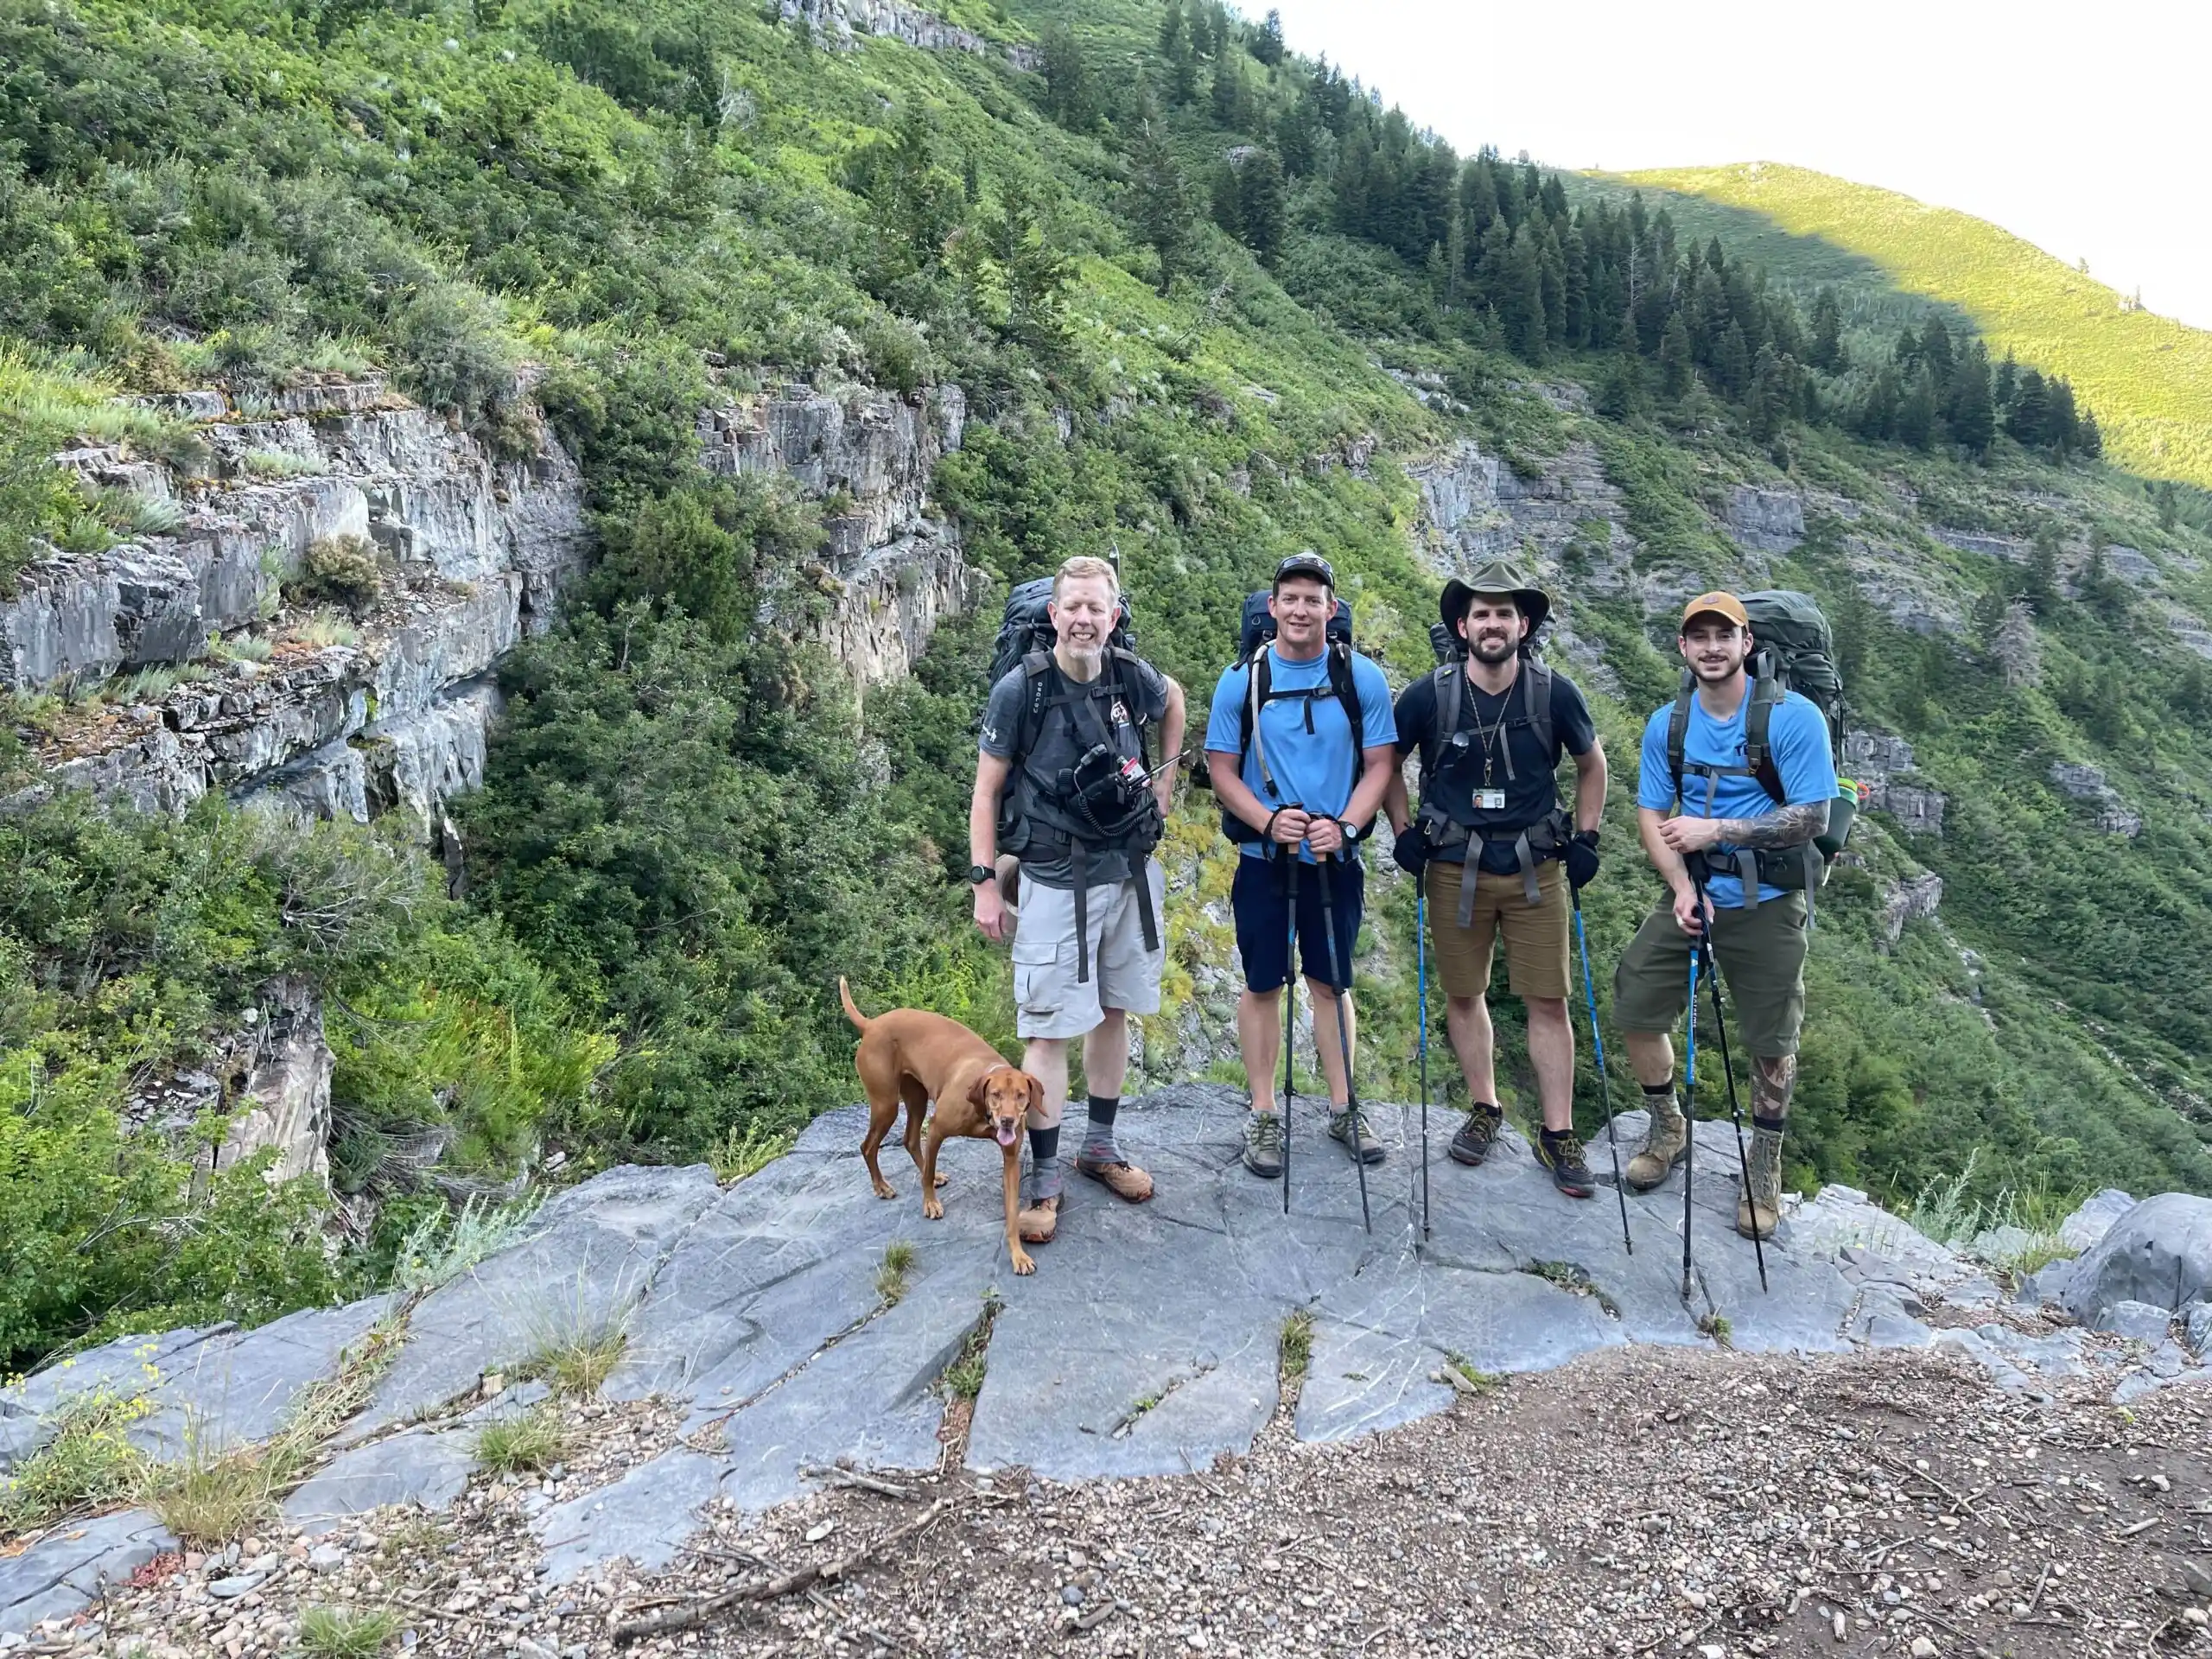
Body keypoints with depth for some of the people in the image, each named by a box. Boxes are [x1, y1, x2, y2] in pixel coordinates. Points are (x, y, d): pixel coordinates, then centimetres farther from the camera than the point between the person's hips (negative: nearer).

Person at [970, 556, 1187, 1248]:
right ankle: (1043, 1179, 10)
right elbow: (986, 790, -7)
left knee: (1113, 1013, 15)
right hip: (1057, 884, -4)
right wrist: (984, 884, -10)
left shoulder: (1133, 678, -3)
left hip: (1131, 875, 4)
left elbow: (1174, 699, 23)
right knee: (1049, 1030, -2)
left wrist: (1166, 778, 14)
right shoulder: (1021, 689, -13)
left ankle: (1100, 1145, 32)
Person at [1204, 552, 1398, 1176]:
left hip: (1335, 861, 1)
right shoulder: (1242, 680, -3)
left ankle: (1343, 1108, 24)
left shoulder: (1363, 678, -2)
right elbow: (1222, 770, -1)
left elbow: (1378, 766, 0)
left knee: (1332, 984, 11)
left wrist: (1344, 826, -17)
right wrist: (1269, 821, -18)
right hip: (1263, 860, 0)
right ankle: (1263, 1115, 18)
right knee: (1262, 985, 7)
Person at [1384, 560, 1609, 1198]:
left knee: (1549, 1001, 2)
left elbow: (1591, 765, 10)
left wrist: (1585, 839, 6)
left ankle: (1558, 1135, 12)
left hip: (1536, 868, 0)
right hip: (1454, 869, 0)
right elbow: (1387, 762, 8)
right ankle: (1484, 1110, 28)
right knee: (1463, 994, 9)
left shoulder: (1554, 693, -6)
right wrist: (1403, 831, 3)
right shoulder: (1429, 694, -8)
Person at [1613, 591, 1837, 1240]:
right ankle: (1667, 1130, 28)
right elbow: (1651, 815, 1)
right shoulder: (1667, 724, 0)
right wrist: (1683, 888, -14)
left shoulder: (1793, 718, -13)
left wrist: (1715, 831, -23)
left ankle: (1765, 1173, 26)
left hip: (1766, 904, -3)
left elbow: (1812, 818, -16)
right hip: (1690, 894, 4)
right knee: (1635, 1010, 3)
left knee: (1771, 1041, 6)